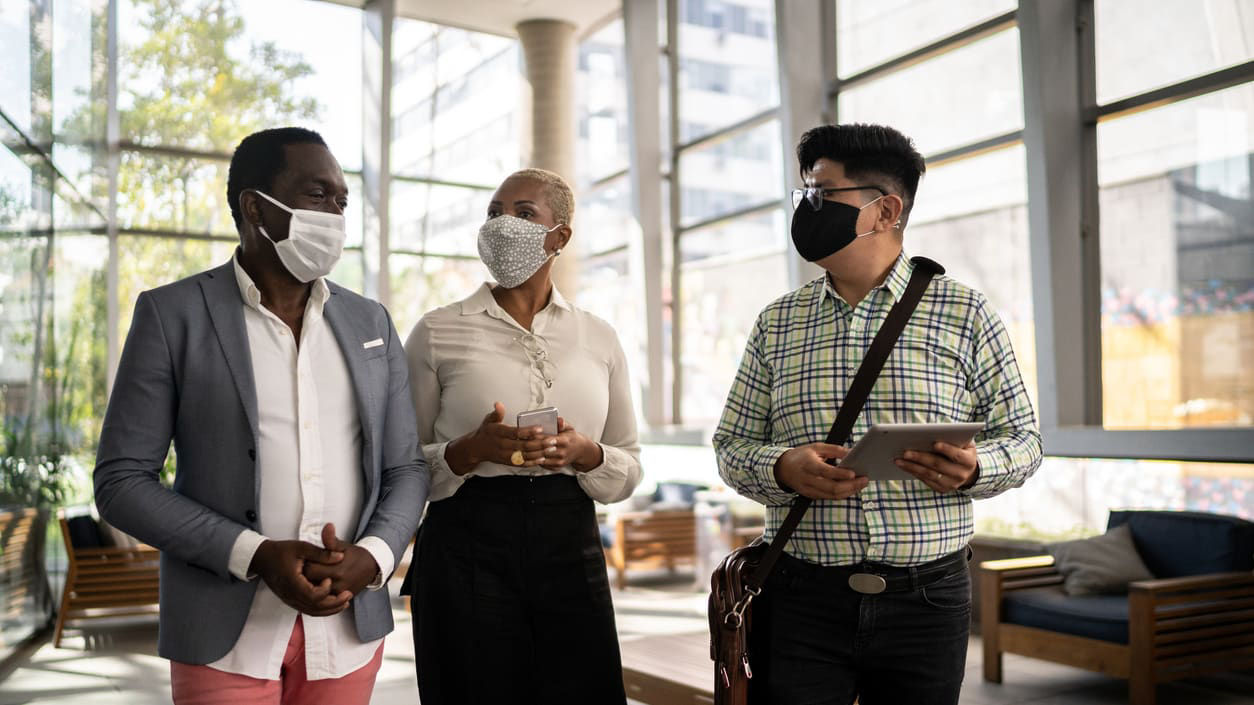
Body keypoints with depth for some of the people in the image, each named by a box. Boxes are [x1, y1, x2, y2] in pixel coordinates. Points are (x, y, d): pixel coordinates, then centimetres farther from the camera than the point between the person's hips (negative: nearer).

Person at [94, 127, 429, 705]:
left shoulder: (371, 324, 7)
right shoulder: (172, 314, -3)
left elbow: (404, 469, 8)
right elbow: (121, 481, -5)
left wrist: (373, 557, -12)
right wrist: (256, 556, -16)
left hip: (350, 627, 3)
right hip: (226, 635, -3)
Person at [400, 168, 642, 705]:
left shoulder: (599, 338, 7)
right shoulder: (438, 332, 0)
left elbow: (630, 469, 11)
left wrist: (585, 454, -11)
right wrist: (469, 452, -17)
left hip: (569, 546, 3)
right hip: (467, 545, -2)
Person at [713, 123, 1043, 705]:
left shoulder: (966, 316, 2)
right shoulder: (776, 323, 7)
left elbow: (1022, 439, 6)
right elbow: (732, 446, 8)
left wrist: (973, 468, -16)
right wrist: (783, 469, -14)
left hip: (926, 598, -1)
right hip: (800, 601, 1)